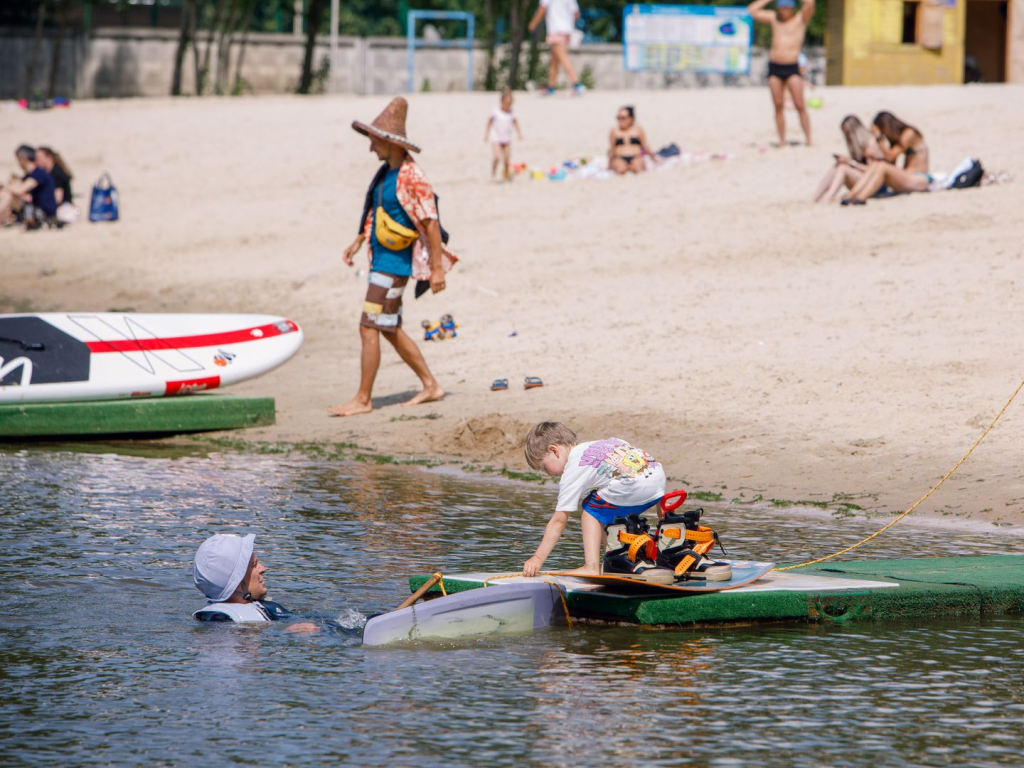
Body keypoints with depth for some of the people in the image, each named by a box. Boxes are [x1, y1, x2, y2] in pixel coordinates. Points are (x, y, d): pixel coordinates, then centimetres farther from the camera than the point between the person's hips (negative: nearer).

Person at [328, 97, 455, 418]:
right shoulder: (386, 171, 8)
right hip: (380, 259, 10)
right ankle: (430, 385, 24)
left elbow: (431, 223, -20)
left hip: (394, 265, -10)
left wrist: (437, 269, -19)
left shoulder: (411, 178, -20)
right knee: (390, 329, 16)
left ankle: (362, 400, -2)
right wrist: (359, 241, 22)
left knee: (369, 329, -8)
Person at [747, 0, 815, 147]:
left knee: (800, 106, -9)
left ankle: (808, 140, -8)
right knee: (779, 106, 2)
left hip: (792, 67, -3)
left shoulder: (801, 18, 4)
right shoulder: (774, 18, 14)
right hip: (774, 67, 3)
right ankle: (782, 141, 5)